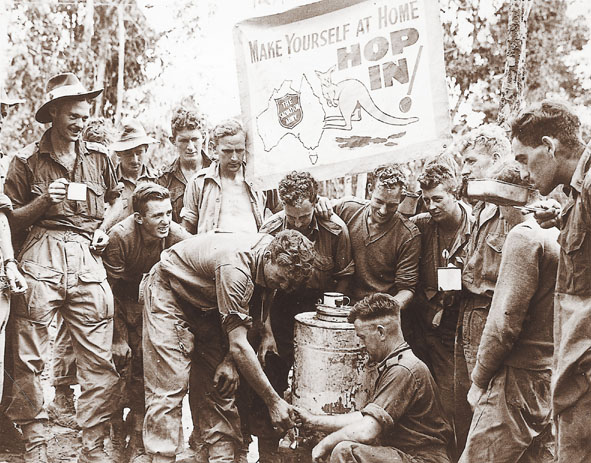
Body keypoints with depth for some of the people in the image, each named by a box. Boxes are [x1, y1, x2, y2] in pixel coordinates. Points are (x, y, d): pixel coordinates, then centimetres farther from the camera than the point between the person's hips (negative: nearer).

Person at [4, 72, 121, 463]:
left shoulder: (99, 156, 13)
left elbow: (116, 202, 26)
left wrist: (104, 229, 7)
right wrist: (45, 201, -8)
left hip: (89, 260, 2)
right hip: (41, 260, -1)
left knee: (100, 360, -4)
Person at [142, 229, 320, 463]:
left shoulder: (271, 247, -15)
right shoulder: (234, 267, -39)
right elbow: (239, 345, -38)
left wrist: (228, 360, -12)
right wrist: (273, 401, -33)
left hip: (205, 300, 7)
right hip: (169, 292, -7)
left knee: (221, 382, 1)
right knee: (169, 384, -14)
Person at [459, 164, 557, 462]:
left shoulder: (525, 235, -13)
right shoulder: (560, 236, 12)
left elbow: (506, 319, -18)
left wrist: (479, 378, -9)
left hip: (519, 379, -9)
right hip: (553, 379, 9)